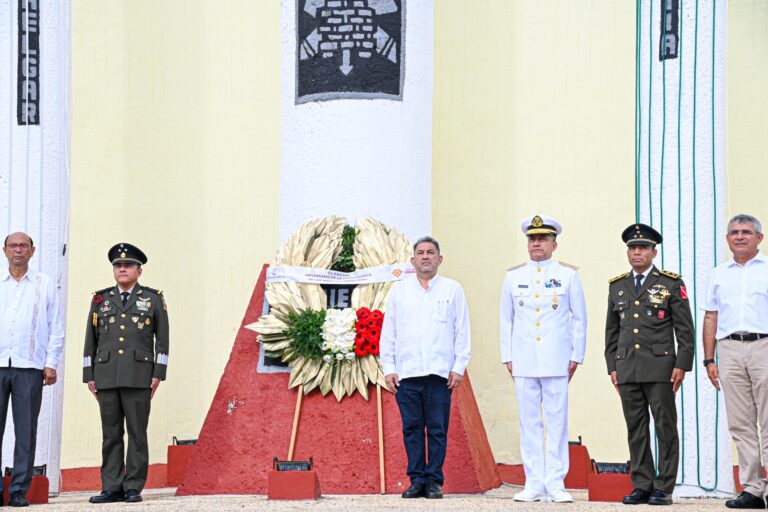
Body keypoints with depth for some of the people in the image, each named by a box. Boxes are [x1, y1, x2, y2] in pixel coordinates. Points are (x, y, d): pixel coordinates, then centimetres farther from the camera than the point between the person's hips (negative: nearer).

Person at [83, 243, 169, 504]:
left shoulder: (154, 299, 6)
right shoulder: (100, 299, 12)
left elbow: (162, 339, 3)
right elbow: (91, 340, 12)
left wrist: (158, 374, -5)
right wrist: (89, 376, 6)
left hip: (139, 377, -2)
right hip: (107, 377, 3)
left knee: (137, 433, -3)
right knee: (110, 434, 2)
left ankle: (133, 488, 1)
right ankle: (111, 488, 5)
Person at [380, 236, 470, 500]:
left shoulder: (453, 289, 8)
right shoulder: (399, 290, 12)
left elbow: (462, 331, 7)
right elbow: (388, 332, 12)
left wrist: (459, 367, -1)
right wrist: (388, 368, 4)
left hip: (440, 372, -1)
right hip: (406, 372, 1)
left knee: (437, 429, -2)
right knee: (412, 428, 2)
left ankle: (434, 481, 5)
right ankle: (416, 480, 9)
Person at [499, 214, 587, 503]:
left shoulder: (568, 275, 4)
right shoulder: (513, 276, 10)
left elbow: (580, 318, 6)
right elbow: (506, 320, 13)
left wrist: (576, 357, 1)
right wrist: (507, 357, 7)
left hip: (557, 361, -2)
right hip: (523, 363, 2)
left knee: (557, 422, -2)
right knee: (529, 423, 2)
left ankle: (555, 484, 1)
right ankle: (534, 484, 6)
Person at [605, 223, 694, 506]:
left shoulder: (671, 283, 2)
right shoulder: (617, 286, 14)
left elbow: (685, 328, 0)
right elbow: (611, 330, 17)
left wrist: (682, 364, -8)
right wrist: (612, 366, 11)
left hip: (660, 367, -4)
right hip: (627, 369, 4)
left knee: (665, 428, -2)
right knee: (636, 429, 5)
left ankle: (664, 488, 1)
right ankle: (642, 486, 10)